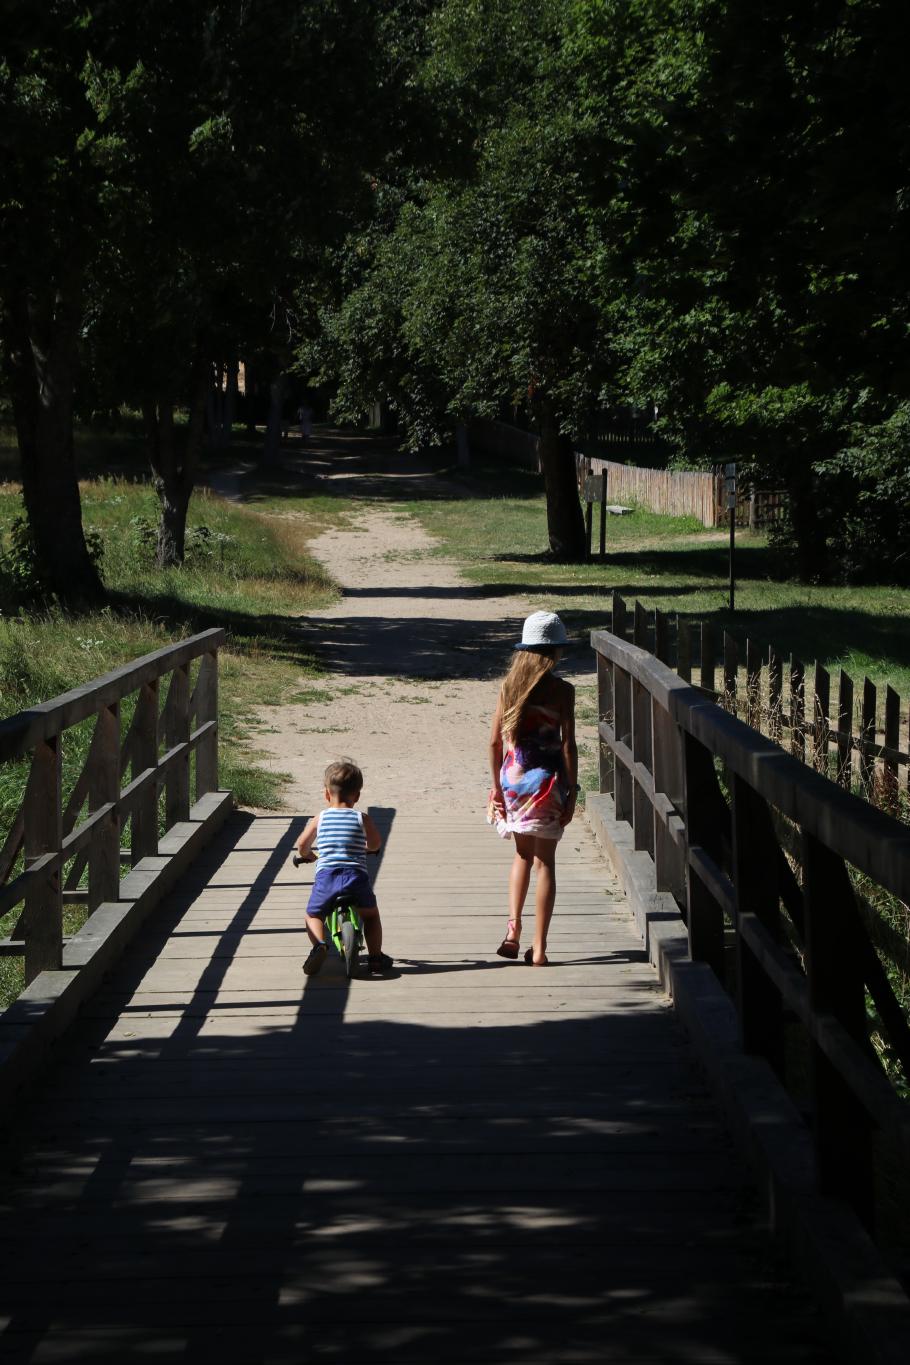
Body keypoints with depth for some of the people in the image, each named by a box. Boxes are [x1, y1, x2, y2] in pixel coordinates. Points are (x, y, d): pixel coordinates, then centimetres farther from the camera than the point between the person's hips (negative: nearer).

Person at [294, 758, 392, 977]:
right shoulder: (362, 818, 7)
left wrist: (307, 856, 36)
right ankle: (375, 957, 15)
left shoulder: (320, 818, 9)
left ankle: (319, 944, -8)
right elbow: (375, 844, 11)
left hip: (326, 876, 0)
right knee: (371, 915, 25)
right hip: (356, 876, 0)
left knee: (313, 915, 21)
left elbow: (302, 845, 12)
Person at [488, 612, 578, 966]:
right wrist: (572, 793, -5)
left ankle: (513, 929, 8)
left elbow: (495, 741, 3)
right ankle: (538, 950, 3)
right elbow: (568, 745, -11)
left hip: (513, 777, 4)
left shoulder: (509, 685, 1)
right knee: (545, 860, 4)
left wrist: (497, 786, 12)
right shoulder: (561, 690, -10)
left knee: (523, 854, 22)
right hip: (547, 779, -4)